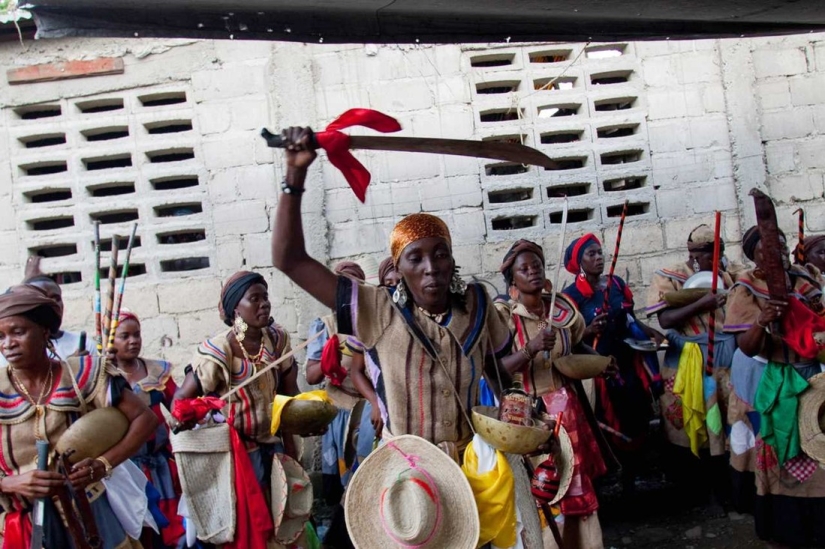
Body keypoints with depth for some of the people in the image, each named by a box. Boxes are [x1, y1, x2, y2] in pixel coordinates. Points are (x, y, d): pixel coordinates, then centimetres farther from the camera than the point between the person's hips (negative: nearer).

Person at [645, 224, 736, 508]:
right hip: (687, 362, -4)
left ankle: (722, 486, 24)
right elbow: (665, 320, -15)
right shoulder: (669, 277, -5)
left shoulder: (726, 275, 10)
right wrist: (701, 304, -21)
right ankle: (693, 489, 20)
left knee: (725, 421, 7)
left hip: (725, 359, 4)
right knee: (689, 424, 3)